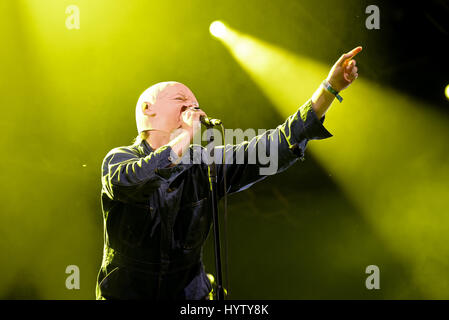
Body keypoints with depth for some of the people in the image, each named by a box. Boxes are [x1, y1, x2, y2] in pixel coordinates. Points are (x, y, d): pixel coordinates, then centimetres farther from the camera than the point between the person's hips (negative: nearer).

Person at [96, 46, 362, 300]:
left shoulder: (205, 164, 1)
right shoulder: (119, 159, -7)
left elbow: (272, 150, -8)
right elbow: (129, 182, -31)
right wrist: (187, 135, -25)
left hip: (189, 295, 3)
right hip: (125, 293, -2)